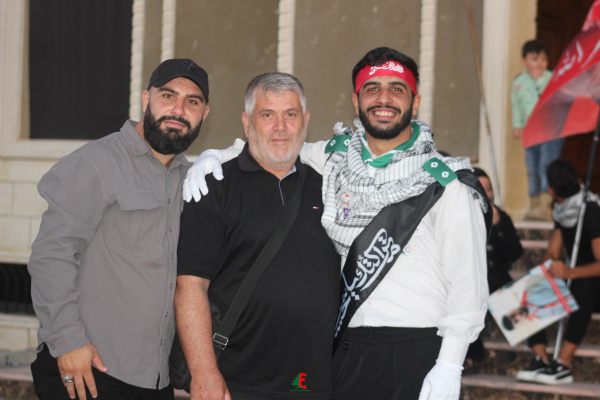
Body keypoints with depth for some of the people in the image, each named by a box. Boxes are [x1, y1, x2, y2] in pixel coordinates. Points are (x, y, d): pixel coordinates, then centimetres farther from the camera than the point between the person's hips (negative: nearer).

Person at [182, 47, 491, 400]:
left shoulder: (446, 184, -3)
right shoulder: (334, 158, 10)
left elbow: (467, 282, -6)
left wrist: (450, 365, -11)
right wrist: (213, 157, 3)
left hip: (418, 354, -4)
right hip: (347, 350, 4)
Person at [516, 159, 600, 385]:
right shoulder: (562, 212, 7)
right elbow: (552, 253, 7)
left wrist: (569, 272, -42)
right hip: (572, 281, 8)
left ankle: (563, 363, -43)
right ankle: (540, 359, -25)